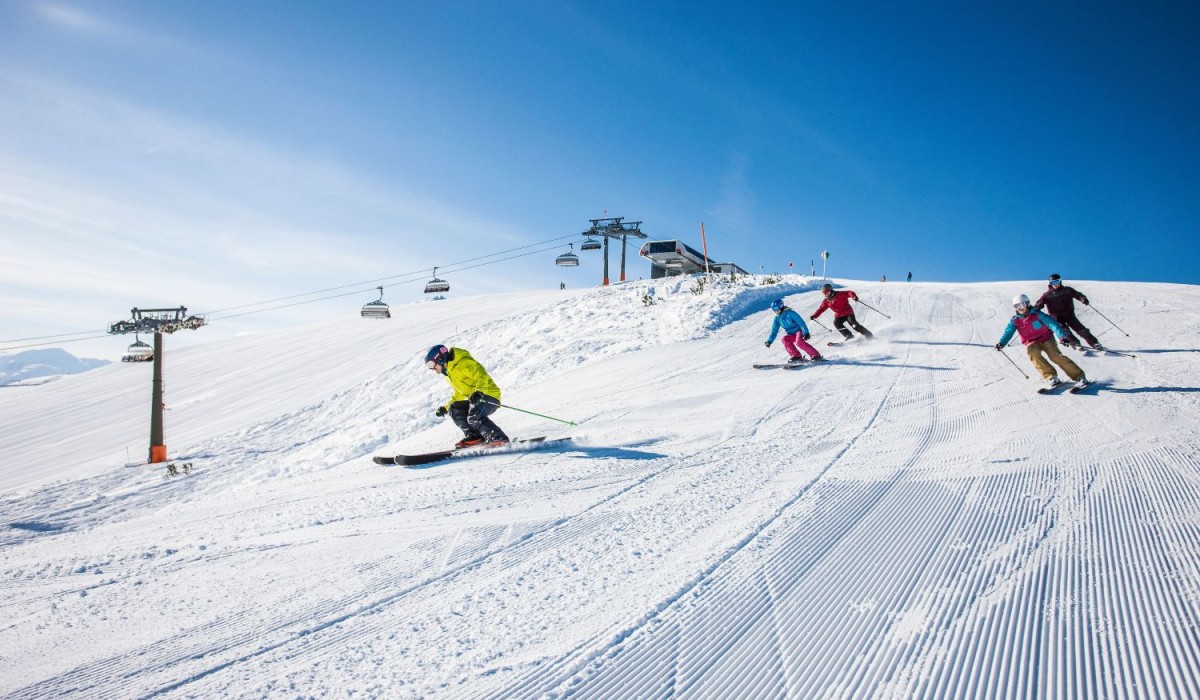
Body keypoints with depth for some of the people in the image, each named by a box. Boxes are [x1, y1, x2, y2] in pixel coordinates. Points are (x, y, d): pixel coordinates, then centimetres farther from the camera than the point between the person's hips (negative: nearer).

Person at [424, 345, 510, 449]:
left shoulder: (462, 363, -12)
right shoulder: (448, 374, 20)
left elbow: (481, 375, -24)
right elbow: (459, 394, 30)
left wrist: (479, 392, -39)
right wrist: (445, 407, 25)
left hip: (489, 395, -10)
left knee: (474, 417, -31)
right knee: (454, 409, -1)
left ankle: (499, 439, -30)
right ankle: (473, 436, -9)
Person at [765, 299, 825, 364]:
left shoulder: (790, 313, -13)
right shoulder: (777, 318, 5)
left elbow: (801, 322, -15)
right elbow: (774, 331, 11)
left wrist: (806, 333, -25)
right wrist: (769, 341, 1)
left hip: (799, 330, -6)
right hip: (792, 335, 6)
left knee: (798, 342, -34)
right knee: (785, 339, -25)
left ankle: (816, 356, -31)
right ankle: (796, 356, -24)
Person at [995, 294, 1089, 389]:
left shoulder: (1037, 314, -12)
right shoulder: (1015, 321, -1)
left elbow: (1052, 323, -20)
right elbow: (1008, 332, -9)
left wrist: (1061, 336, -34)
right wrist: (1001, 343, -29)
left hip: (1046, 339, -2)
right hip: (1032, 343, 2)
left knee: (1055, 356, -21)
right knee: (1032, 352, -30)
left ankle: (1079, 377, -15)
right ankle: (1051, 377, -26)